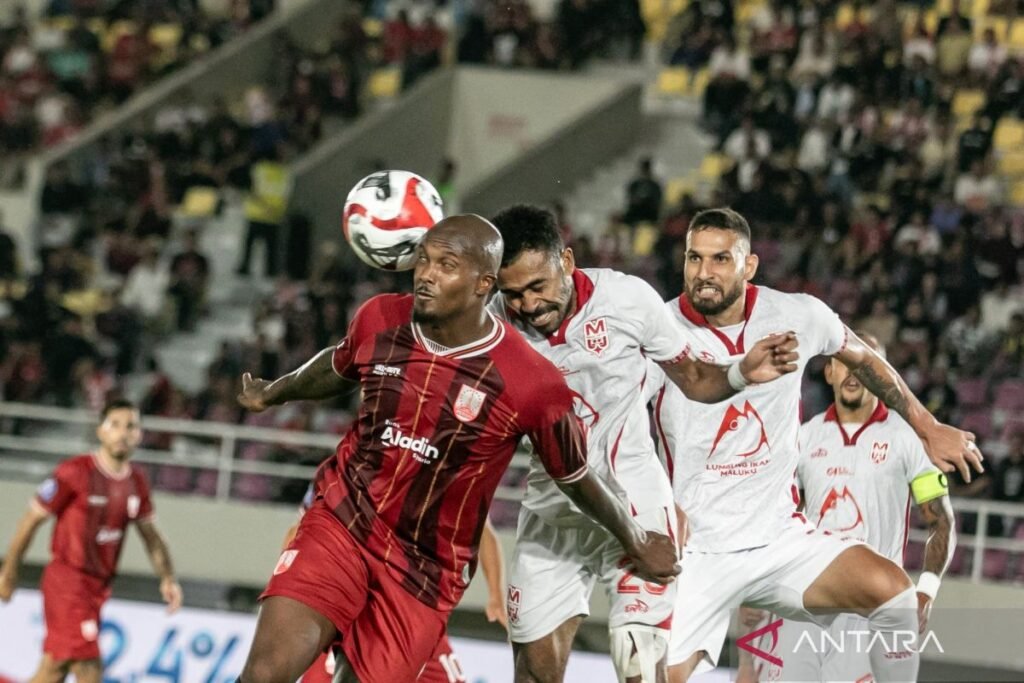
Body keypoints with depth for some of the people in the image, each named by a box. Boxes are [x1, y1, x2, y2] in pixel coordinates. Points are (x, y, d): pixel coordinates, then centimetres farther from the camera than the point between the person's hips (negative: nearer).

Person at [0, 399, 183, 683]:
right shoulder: (75, 472, -13)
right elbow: (32, 519, -6)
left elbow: (150, 534, 18)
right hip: (66, 580, -7)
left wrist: (168, 578, 5)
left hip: (99, 583, 7)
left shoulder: (137, 481, 7)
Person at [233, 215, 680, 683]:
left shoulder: (530, 385, -16)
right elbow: (336, 368, 20)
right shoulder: (379, 320, -5)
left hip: (425, 569, -2)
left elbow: (577, 480, 1)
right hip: (340, 522, 2)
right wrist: (271, 394, 38)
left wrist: (636, 543, 15)